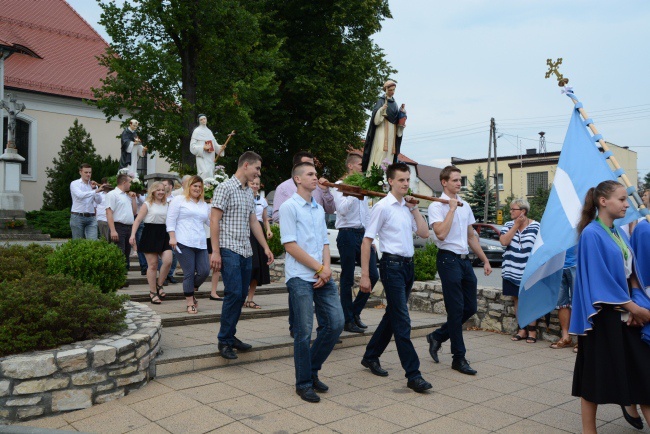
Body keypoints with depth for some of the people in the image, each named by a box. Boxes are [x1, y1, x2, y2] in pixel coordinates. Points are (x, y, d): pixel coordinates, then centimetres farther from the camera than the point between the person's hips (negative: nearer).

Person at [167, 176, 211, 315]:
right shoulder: (179, 200, 4)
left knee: (204, 271, -2)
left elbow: (211, 222, 24)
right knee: (189, 273, -4)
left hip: (200, 244, 6)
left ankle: (191, 291, 26)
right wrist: (172, 237, -10)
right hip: (183, 243, -6)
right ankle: (190, 303, 9)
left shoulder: (204, 205, 21)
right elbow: (171, 220, -2)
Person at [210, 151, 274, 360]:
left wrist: (266, 247, 17)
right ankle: (224, 341, 0)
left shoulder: (249, 192, 17)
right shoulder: (225, 187, -6)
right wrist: (215, 252, -16)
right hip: (229, 249, -8)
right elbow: (214, 220, -10)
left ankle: (230, 336, 19)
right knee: (234, 294, -12)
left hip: (246, 251, 8)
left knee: (241, 295, 8)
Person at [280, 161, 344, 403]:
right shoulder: (289, 207, -4)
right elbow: (290, 245, -11)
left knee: (335, 323, 4)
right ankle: (304, 383, 14)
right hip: (300, 277, -7)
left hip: (323, 276, 7)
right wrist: (319, 268, -10)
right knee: (304, 331, -2)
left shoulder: (319, 209, 18)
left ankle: (312, 369, 23)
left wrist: (327, 267, -3)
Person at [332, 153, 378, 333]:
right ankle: (348, 321, 10)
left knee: (373, 275, 3)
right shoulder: (339, 186, -3)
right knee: (347, 279, 0)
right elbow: (342, 209, -17)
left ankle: (355, 312, 19)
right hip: (348, 235, -7)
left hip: (364, 235, 7)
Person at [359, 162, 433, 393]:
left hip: (408, 265, 8)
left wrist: (414, 208, 7)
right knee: (402, 321, -8)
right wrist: (365, 275, -15)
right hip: (392, 265, -8)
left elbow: (424, 233, 12)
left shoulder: (407, 207, 14)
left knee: (392, 316, 16)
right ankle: (413, 374, -4)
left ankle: (371, 357, 31)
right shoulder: (383, 207, -9)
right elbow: (366, 241, -11)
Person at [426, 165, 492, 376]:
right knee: (456, 310, -4)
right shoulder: (437, 206, -7)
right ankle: (459, 358, 7)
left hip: (465, 260, 8)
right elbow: (441, 233, -22)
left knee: (470, 308, 10)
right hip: (448, 259, -7)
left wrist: (485, 260, 18)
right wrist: (452, 208, -16)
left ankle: (437, 337, 26)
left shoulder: (465, 206, 15)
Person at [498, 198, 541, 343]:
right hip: (512, 271, 4)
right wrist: (516, 225, -8)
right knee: (517, 300, 10)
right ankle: (523, 329, 21)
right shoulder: (508, 225, 8)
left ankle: (532, 330, 11)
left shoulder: (536, 226, -2)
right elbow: (504, 241, -9)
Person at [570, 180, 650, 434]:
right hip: (603, 316, -8)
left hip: (628, 314, 8)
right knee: (596, 373, 3)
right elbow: (599, 278, -17)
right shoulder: (591, 234, -13)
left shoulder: (619, 234, 11)